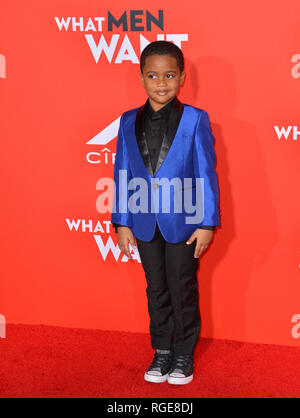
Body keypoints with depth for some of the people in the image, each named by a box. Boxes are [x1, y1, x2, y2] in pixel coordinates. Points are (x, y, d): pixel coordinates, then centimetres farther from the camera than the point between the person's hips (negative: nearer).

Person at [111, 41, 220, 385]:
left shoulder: (195, 120, -7)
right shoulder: (129, 122, 3)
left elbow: (206, 173, -7)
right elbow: (122, 174, 5)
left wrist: (207, 223, -10)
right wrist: (121, 222, 3)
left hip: (182, 221, -3)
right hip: (145, 223, 3)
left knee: (183, 289, 7)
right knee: (156, 289, 14)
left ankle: (184, 354, 22)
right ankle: (162, 351, 27)